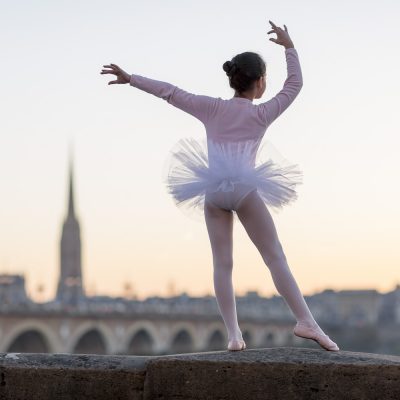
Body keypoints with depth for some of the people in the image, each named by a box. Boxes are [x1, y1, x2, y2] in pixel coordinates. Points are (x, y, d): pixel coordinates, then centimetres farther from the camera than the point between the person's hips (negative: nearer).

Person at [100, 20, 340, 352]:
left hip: (213, 191, 3)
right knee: (276, 257, 0)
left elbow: (170, 92, 13)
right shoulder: (262, 114, 9)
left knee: (223, 264, 3)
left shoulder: (212, 108, 14)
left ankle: (233, 334, -2)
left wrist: (131, 78, 18)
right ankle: (306, 322, -4)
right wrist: (289, 47, 26)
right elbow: (295, 84, 19)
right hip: (244, 188, -3)